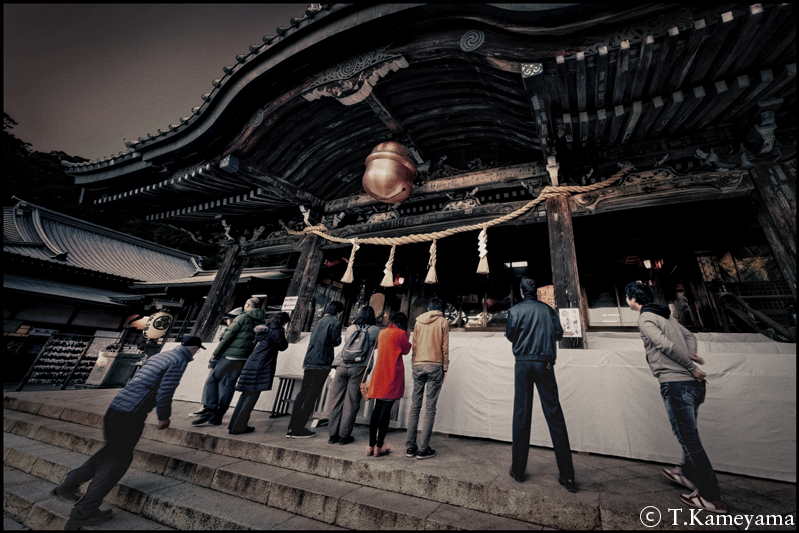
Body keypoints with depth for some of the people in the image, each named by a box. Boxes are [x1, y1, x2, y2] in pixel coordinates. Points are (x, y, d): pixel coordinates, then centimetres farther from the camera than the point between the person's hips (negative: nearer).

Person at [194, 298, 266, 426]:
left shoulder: (243, 317, -9)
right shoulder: (261, 321, 9)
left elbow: (228, 337, -10)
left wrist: (215, 353, -2)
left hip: (231, 356, -6)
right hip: (245, 358, 6)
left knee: (212, 380, 7)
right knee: (229, 384, 13)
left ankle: (212, 410, 2)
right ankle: (219, 416, 17)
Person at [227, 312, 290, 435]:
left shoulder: (266, 328, 15)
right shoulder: (277, 330, -12)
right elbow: (282, 346, -7)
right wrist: (284, 337, 11)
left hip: (252, 363, 9)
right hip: (261, 366, -9)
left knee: (246, 395, 16)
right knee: (252, 397, 1)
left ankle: (233, 425, 24)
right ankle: (239, 427, 8)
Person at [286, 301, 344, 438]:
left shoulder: (319, 321, 19)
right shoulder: (335, 322, -6)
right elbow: (335, 341, -10)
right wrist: (339, 339, 8)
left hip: (309, 362, 8)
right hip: (322, 363, -8)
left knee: (303, 393, 12)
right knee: (312, 395, 0)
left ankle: (292, 428, 16)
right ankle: (299, 429, 5)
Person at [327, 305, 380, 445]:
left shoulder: (350, 328, 16)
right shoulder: (375, 330, 6)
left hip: (341, 365, 3)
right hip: (358, 367, -3)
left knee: (336, 400, 10)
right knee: (351, 402, 5)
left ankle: (333, 434, 17)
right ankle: (344, 436, 11)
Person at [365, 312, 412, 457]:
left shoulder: (382, 332, 11)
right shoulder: (400, 333, -6)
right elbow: (406, 350, 4)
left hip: (379, 373, 6)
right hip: (393, 375, -6)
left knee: (377, 408, 11)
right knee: (386, 409, -1)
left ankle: (371, 445, 15)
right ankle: (379, 447, 5)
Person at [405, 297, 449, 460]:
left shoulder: (419, 321, 12)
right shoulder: (443, 322, 4)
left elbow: (414, 345, 11)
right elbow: (445, 347, 1)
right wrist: (445, 368, 8)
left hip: (418, 365, 3)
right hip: (435, 366, -3)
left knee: (415, 406, 8)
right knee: (430, 408, 0)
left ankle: (410, 447, 11)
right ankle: (423, 449, 3)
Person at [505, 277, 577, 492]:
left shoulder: (515, 310, 1)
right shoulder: (547, 309, 7)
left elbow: (510, 335, 1)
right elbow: (558, 333, 7)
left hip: (523, 363, -1)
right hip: (544, 363, 1)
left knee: (521, 415, 5)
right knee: (554, 415, 5)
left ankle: (518, 470, 12)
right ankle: (567, 476, 8)